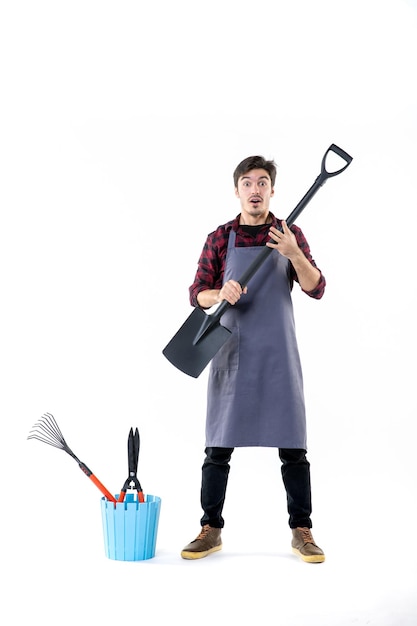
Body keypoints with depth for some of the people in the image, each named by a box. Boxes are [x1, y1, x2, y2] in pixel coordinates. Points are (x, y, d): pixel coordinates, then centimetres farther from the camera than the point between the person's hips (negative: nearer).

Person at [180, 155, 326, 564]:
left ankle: (302, 533, 13)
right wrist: (221, 293, -19)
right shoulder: (220, 238, 4)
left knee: (293, 446, 2)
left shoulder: (290, 234, 5)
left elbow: (316, 289, -3)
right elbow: (196, 294, 3)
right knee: (219, 446, 4)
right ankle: (211, 530, 16)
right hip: (232, 353, 0)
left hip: (278, 356, 0)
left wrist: (293, 253, -20)